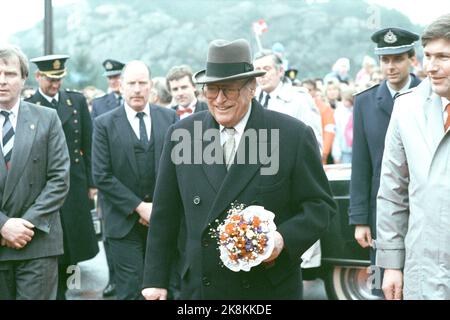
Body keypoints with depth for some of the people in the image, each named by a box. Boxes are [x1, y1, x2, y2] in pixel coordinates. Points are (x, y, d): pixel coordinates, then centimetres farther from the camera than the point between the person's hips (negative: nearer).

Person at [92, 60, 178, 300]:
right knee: (130, 290, -3)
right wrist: (139, 206, -11)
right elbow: (102, 176, -7)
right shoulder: (104, 124, -2)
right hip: (125, 221, -2)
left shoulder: (169, 117, 6)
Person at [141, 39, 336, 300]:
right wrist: (156, 279, 5)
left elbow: (320, 205, -2)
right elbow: (165, 214, 6)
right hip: (198, 286, 2)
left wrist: (284, 239, -19)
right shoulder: (181, 134, 2)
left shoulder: (294, 136, -6)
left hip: (271, 288, -2)